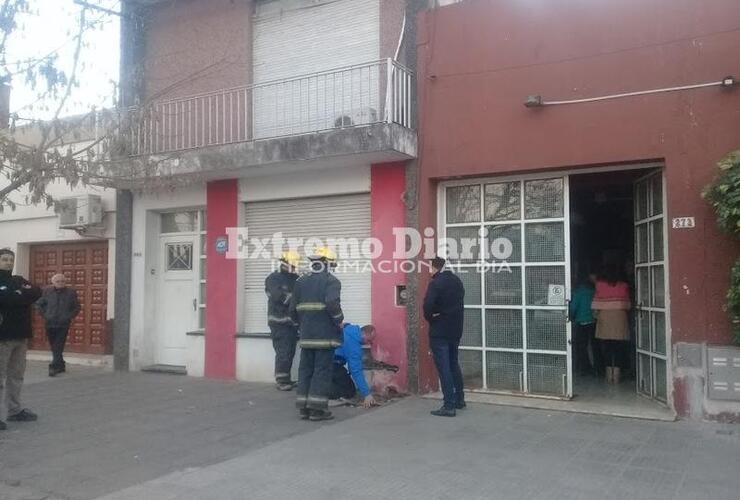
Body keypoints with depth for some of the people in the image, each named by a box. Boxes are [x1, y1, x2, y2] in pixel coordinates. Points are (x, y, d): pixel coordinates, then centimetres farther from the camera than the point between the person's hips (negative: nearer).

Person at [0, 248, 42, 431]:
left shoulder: (19, 281, 16)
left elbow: (37, 292, 0)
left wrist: (15, 296, -12)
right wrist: (22, 295, -11)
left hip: (20, 335, 6)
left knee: (16, 376, 14)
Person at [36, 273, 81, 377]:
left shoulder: (71, 293, 0)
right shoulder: (47, 292, 4)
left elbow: (77, 307, 9)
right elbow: (39, 304, 15)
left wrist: (70, 317, -1)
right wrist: (45, 315, 5)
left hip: (63, 325, -3)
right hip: (50, 324, 3)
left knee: (58, 347, -8)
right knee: (54, 346, 10)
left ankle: (54, 367, -9)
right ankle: (61, 366, 22)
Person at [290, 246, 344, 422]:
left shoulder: (301, 282, 12)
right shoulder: (331, 281, -7)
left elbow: (293, 309, 11)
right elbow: (332, 304, -22)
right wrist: (340, 321, -7)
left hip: (306, 335, 6)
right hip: (325, 334, -6)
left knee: (305, 369, 11)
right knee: (322, 370, 0)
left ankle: (303, 407, 15)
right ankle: (317, 409, 1)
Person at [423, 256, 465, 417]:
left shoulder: (436, 283, -16)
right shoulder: (457, 281, 8)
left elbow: (428, 305, -25)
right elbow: (459, 302, 13)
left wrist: (430, 318, -7)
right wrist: (451, 317, 8)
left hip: (439, 331, -8)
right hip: (455, 330, 8)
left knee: (444, 368, -3)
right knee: (454, 364, 20)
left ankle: (449, 406, -1)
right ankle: (459, 399, 28)